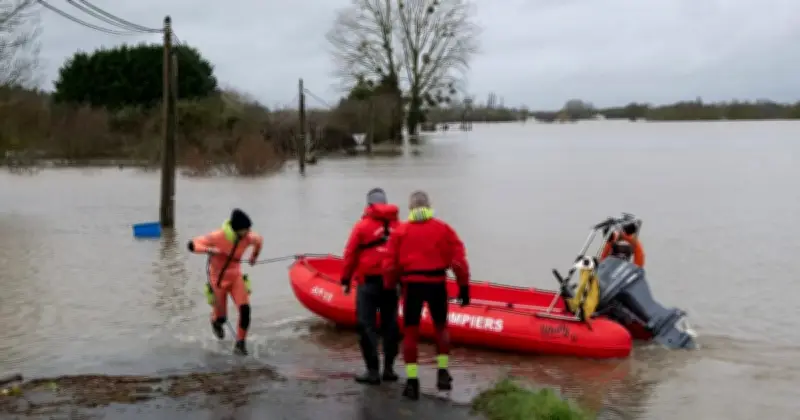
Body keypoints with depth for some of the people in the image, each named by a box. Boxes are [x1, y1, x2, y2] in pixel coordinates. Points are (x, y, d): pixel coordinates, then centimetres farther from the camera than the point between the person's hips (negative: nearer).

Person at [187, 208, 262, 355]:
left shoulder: (248, 238, -14)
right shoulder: (218, 237, -26)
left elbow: (259, 240, 11)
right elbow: (193, 245, -26)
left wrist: (254, 255, 23)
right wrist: (209, 250, -43)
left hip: (236, 277, 3)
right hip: (218, 280, -3)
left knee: (245, 309, -18)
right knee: (221, 317, 8)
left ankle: (240, 343, -1)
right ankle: (215, 321, 49)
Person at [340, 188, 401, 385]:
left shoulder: (362, 225, -5)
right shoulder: (398, 226, 3)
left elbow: (350, 254, -4)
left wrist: (346, 280, 5)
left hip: (369, 282, -4)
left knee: (367, 325, 1)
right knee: (390, 324, 12)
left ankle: (373, 371, -1)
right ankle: (389, 368, 16)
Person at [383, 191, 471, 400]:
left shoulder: (400, 231, 5)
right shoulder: (444, 228, 4)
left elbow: (390, 264, 1)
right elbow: (459, 259, -2)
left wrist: (390, 287, 12)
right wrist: (464, 286, 3)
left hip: (412, 284, 0)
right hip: (437, 284, 0)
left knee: (411, 331, 8)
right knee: (441, 327, 21)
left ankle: (412, 381, 3)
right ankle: (442, 373, 18)